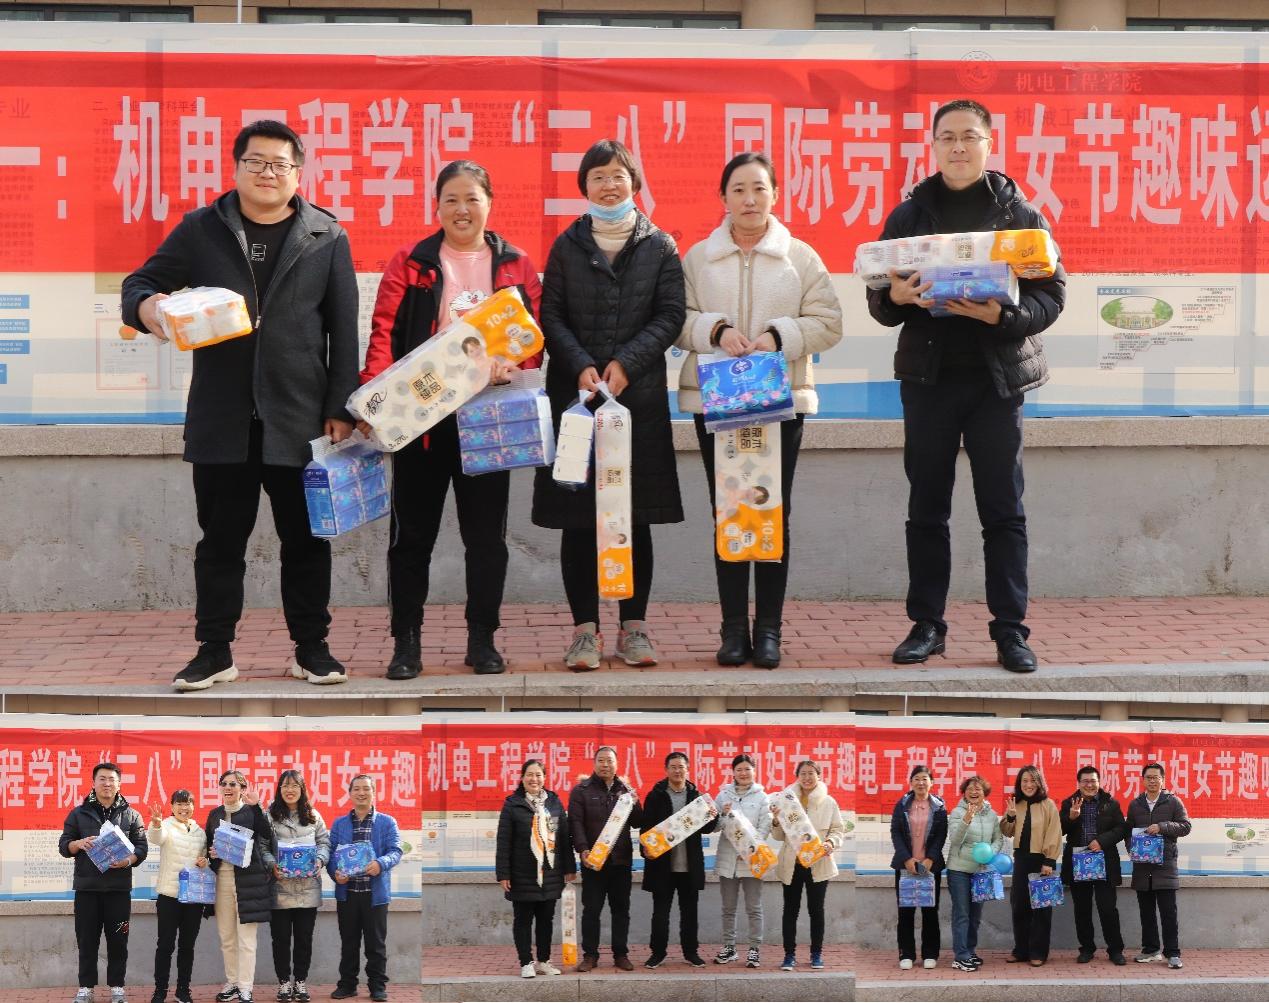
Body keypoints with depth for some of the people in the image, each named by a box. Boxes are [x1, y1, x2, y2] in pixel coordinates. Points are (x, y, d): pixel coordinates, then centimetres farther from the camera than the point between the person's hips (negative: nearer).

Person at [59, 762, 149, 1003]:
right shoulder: (79, 813, 8)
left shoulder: (131, 815, 8)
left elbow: (142, 847, 5)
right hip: (86, 886, 0)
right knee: (87, 940, 2)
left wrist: (129, 860, -15)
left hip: (119, 888, 0)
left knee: (118, 940, 2)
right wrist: (79, 844, -14)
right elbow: (63, 846, 7)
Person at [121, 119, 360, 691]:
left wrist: (341, 408, -2)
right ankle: (214, 653, 14)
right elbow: (139, 283, 9)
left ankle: (312, 649, 17)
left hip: (299, 421, 0)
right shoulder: (201, 231, 6)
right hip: (221, 421, 0)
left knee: (305, 540, 6)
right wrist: (146, 305, -16)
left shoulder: (327, 239, 5)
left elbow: (344, 331, 4)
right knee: (221, 540, 6)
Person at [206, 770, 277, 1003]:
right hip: (222, 878, 4)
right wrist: (210, 854, -2)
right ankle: (232, 982, 19)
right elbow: (208, 845, 21)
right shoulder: (214, 815, 13)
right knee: (226, 937, 8)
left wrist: (255, 806, -27)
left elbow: (266, 833, -17)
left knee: (246, 937, -4)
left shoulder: (251, 811, 0)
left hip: (247, 879, -4)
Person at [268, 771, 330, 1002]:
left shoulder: (313, 816, 9)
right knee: (281, 937, 4)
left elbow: (324, 842, 11)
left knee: (304, 937, 7)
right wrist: (271, 864, -19)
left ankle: (301, 981, 18)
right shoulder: (270, 816, 1)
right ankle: (284, 981, 16)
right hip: (280, 887, -2)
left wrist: (320, 860, -7)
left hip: (308, 887, 2)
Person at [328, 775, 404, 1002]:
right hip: (346, 891, 2)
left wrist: (380, 864, -27)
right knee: (348, 942, 9)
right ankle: (347, 984, 17)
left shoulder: (387, 822, 5)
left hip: (375, 892, -2)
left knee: (376, 943, 2)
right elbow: (331, 852, 4)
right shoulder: (339, 824, 12)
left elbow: (395, 851, -6)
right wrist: (335, 872, -16)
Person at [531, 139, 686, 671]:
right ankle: (585, 628, 1)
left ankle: (634, 626, 8)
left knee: (636, 515, 2)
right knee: (578, 516, -2)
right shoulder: (567, 246, 9)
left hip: (639, 393, 0)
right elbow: (551, 316, 3)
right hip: (575, 392, 0)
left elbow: (670, 316, 1)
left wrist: (626, 364, -11)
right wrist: (581, 367, -12)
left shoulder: (659, 246, 7)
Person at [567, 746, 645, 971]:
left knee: (621, 908, 7)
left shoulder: (625, 789, 12)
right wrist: (582, 849, -18)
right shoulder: (582, 790, 1)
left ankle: (621, 954, 14)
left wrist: (634, 805, -7)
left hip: (621, 859, 3)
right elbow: (575, 822, -6)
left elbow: (638, 823, 12)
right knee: (591, 909, 0)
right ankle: (590, 955, 7)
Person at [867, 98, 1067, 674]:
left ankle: (1011, 630, 4)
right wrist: (896, 297, -15)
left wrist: (1002, 315, -20)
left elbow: (1051, 297, -2)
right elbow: (878, 303, 8)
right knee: (926, 508, 5)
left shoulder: (1019, 215, 3)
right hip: (927, 375, 2)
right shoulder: (908, 215, 8)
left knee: (1002, 509, 0)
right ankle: (926, 625, 12)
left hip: (996, 377, -2)